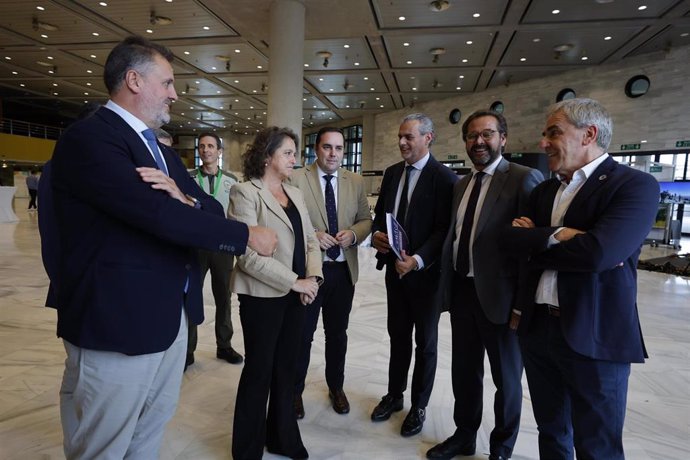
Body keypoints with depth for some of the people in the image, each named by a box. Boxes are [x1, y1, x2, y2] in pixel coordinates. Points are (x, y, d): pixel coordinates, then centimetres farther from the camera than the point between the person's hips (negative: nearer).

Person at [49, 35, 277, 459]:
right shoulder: (88, 138, -13)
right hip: (117, 325, -8)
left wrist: (182, 196, -16)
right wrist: (247, 235, -15)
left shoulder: (165, 153, 16)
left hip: (173, 320, 8)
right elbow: (159, 214, -26)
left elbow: (213, 210, 8)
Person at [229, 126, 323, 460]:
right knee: (259, 370, 9)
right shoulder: (245, 193, -11)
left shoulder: (295, 194, 11)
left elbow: (310, 239, 11)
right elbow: (249, 254, -18)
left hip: (296, 294, 6)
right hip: (263, 295, -6)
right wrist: (294, 282, -17)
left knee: (286, 368, 16)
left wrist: (312, 277, -6)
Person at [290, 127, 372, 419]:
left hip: (343, 270, 4)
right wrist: (311, 235, -20)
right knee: (302, 335, 11)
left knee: (337, 333, 18)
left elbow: (366, 220, 9)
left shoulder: (356, 182, 5)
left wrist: (353, 234, -11)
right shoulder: (296, 179, -6)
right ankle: (295, 391, 32)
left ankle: (336, 387, 40)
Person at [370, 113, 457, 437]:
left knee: (425, 342, 13)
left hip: (425, 272, -5)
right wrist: (376, 234, -9)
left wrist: (417, 260, -28)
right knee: (398, 336, 18)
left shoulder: (444, 178, -14)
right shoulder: (392, 173, 7)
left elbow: (444, 229, -18)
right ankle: (394, 395, 37)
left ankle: (418, 406, 32)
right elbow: (380, 212, 11)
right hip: (394, 268, 5)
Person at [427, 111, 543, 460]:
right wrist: (448, 284, 6)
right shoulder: (460, 184, 12)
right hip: (462, 290, 7)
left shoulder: (524, 178, -11)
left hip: (498, 294, -6)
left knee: (506, 377, 14)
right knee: (464, 371, 21)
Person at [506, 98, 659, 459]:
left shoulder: (635, 184, -11)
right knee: (550, 431, 23)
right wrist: (557, 236, -17)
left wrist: (537, 242, -11)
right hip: (537, 327, 6)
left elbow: (598, 252, -25)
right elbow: (512, 236, -2)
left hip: (594, 336, -6)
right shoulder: (544, 190, 11)